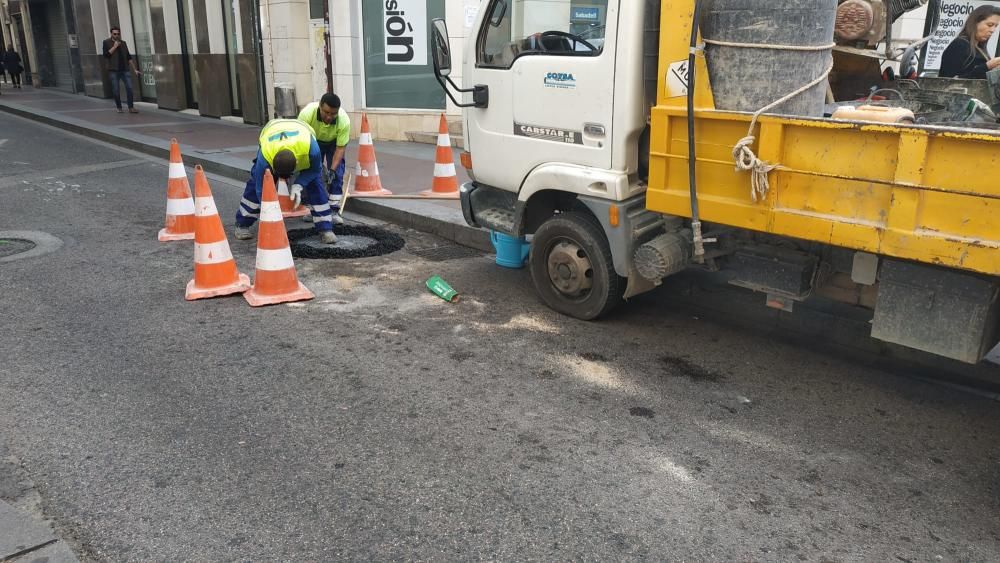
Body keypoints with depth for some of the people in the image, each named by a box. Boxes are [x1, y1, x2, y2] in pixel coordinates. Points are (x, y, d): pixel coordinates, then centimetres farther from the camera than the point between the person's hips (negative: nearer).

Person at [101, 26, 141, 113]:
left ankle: (131, 108, -8)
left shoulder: (123, 43, 14)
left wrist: (134, 69, 12)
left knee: (129, 88, -10)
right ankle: (119, 108, 11)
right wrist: (114, 46, -11)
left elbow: (129, 57, 16)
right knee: (116, 90, 0)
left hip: (124, 69, 2)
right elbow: (106, 55, -8)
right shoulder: (107, 42, 3)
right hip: (113, 70, -2)